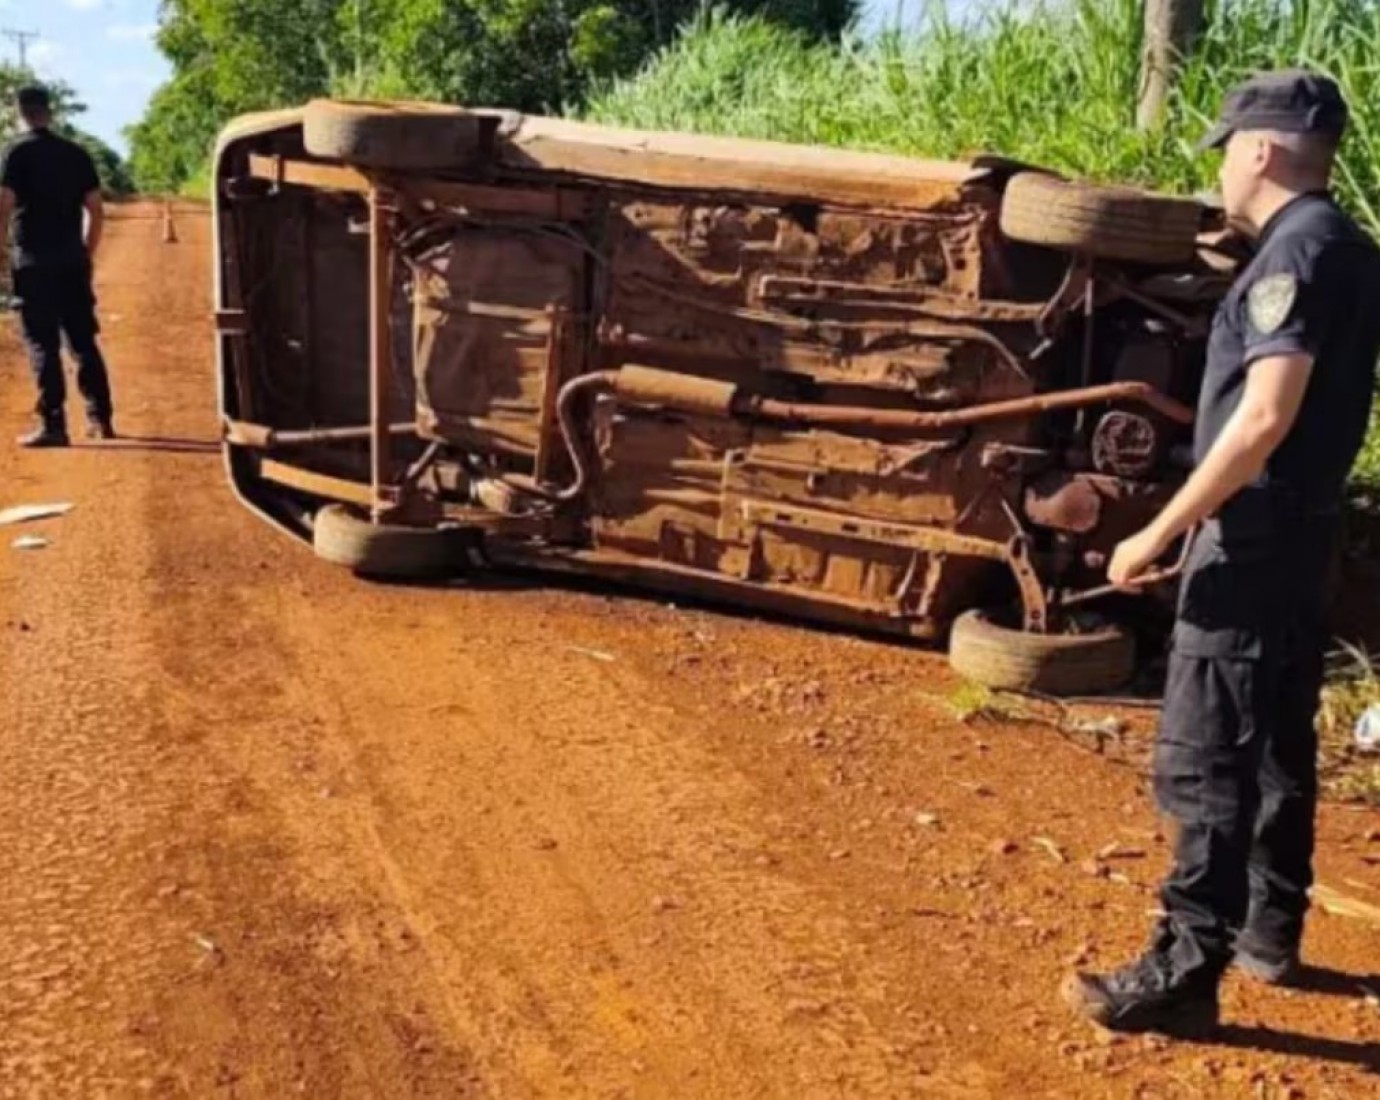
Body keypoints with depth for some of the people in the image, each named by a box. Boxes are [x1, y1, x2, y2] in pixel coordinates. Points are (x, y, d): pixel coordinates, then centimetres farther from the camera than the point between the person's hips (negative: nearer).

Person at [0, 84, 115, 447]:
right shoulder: (76, 153, 10)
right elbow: (96, 209, 9)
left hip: (35, 261, -5)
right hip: (73, 260, 5)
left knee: (42, 343, -3)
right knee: (83, 340, 13)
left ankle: (52, 424, -6)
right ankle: (100, 418, 16)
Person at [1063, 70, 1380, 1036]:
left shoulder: (1296, 251, -17)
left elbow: (1265, 418, -25)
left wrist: (1161, 532, -22)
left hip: (1254, 538, -10)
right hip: (1302, 532, 10)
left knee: (1206, 763, -8)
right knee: (1279, 747, 17)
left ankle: (1184, 976, -4)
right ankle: (1271, 932, 29)